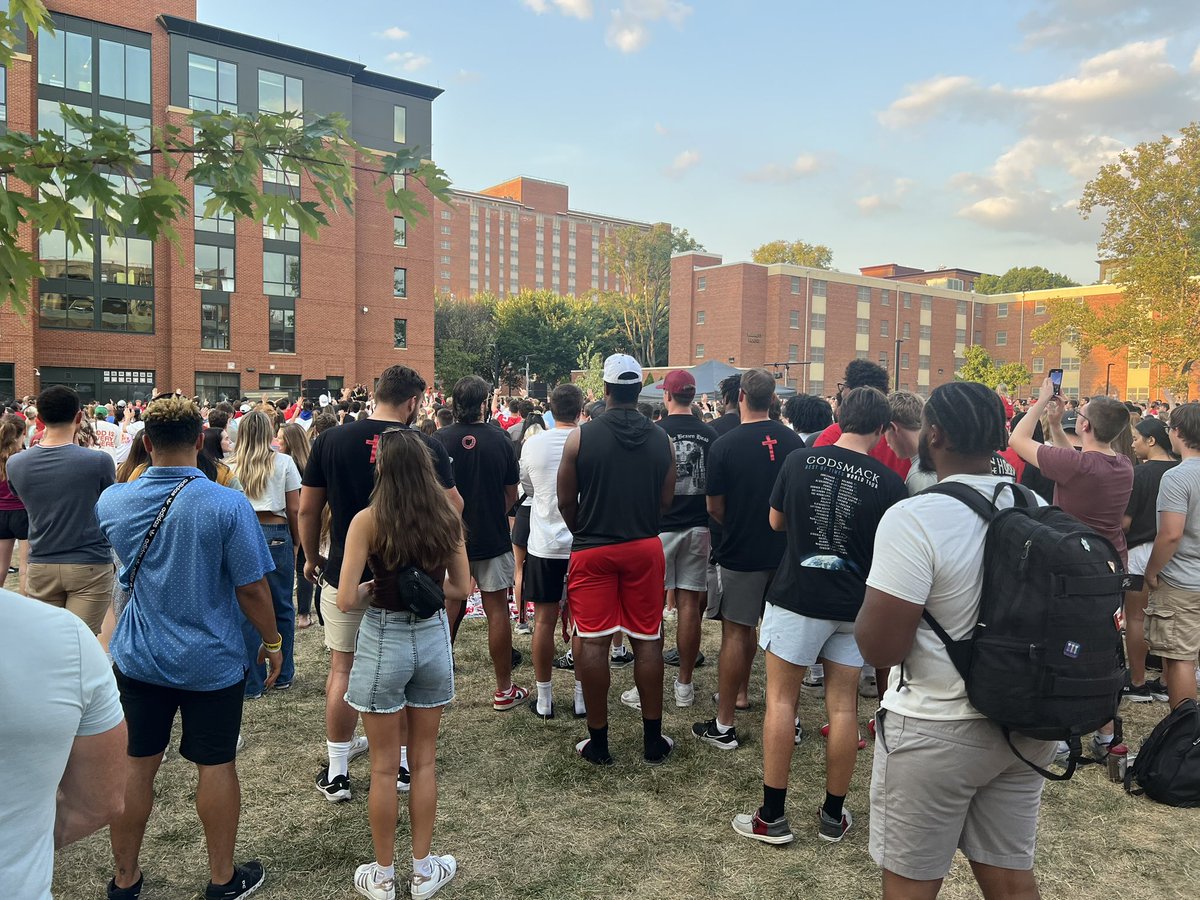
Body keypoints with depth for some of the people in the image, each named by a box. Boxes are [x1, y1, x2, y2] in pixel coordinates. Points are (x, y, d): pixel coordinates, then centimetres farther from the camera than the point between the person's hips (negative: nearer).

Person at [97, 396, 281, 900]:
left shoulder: (112, 502, -6)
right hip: (211, 660, -3)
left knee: (135, 764, 16)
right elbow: (252, 589, -16)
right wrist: (272, 642, -1)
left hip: (138, 656, 4)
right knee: (215, 765, 10)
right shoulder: (228, 505, -20)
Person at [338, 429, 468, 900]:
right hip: (433, 637, 3)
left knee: (384, 766, 12)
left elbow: (346, 600, -16)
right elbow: (461, 587, 4)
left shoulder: (368, 520, -15)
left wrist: (373, 588, 3)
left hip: (383, 641, -3)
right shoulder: (447, 517, -4)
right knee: (424, 761, 17)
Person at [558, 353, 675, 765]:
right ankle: (653, 740, 19)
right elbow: (666, 501, 5)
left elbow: (566, 502, -3)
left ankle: (598, 741, 13)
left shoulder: (581, 436, -8)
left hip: (592, 549, -2)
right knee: (647, 641, 10)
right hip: (645, 547, 2)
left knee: (592, 642, 5)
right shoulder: (660, 439, -1)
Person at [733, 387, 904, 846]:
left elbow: (776, 521, 6)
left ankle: (772, 816, 11)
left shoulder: (800, 460, -6)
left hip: (796, 597, -1)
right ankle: (833, 816, 23)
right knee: (843, 705, 11)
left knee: (781, 700, 7)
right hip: (853, 606, 1)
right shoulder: (889, 482, -7)